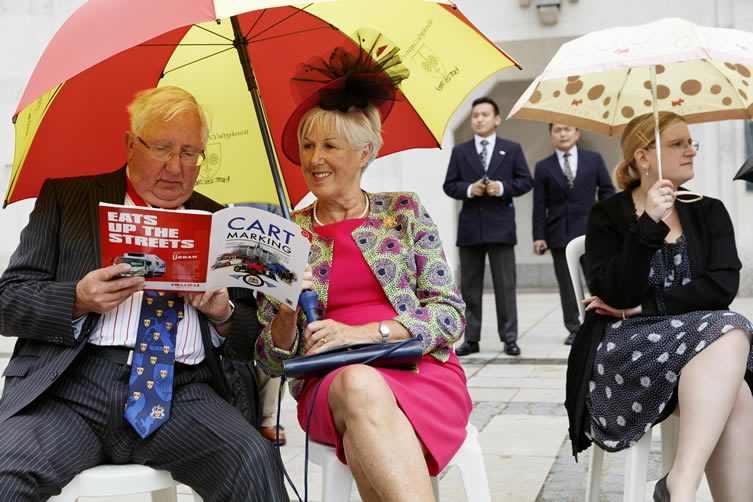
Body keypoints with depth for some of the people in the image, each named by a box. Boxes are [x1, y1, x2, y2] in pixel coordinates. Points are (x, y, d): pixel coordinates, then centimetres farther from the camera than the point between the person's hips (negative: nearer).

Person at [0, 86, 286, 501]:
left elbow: (251, 342, 18)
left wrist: (223, 314, -5)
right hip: (69, 385, -1)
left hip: (180, 393, 1)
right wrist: (79, 300, -12)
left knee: (255, 459, -28)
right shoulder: (64, 198, 14)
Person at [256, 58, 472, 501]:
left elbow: (451, 315, 1)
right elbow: (274, 363, 9)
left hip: (421, 370, -1)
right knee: (358, 384, -36)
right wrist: (287, 313, -13)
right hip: (328, 383, 2)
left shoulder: (404, 211, 9)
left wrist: (366, 332, -12)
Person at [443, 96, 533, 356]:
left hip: (500, 225, -1)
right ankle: (471, 339, 12)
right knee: (470, 286, 5)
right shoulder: (460, 151, 10)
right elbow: (449, 185, 6)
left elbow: (526, 181, 4)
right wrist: (469, 189, -12)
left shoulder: (512, 149, 8)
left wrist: (503, 187, -13)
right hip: (470, 226, 2)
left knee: (505, 285, 1)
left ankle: (509, 338, 7)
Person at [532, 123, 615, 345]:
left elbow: (607, 191, 8)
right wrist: (539, 236, -4)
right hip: (559, 233, 0)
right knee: (567, 284, 4)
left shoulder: (594, 159, 7)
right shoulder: (543, 167, 6)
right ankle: (574, 329, 13)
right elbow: (539, 205, 3)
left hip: (590, 231, 0)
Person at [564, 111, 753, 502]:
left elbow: (722, 287, -4)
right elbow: (614, 295, -12)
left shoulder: (710, 213, 12)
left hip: (700, 337, 3)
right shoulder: (608, 216, 3)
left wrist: (643, 306, -10)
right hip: (626, 353, -3)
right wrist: (648, 225, -20)